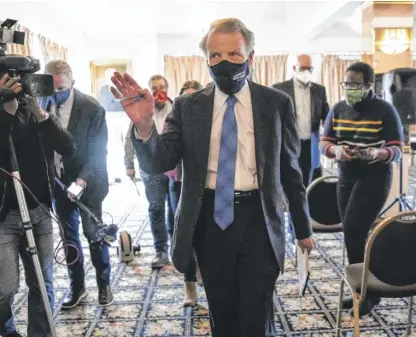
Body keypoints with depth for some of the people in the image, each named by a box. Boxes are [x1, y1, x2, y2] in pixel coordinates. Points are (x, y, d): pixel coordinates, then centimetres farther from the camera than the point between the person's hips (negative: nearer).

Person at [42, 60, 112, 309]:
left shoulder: (93, 109, -16)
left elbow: (98, 153, -17)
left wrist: (82, 180, -28)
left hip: (87, 183, -4)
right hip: (58, 182, 4)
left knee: (94, 234, 4)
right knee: (69, 235, 12)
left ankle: (104, 284, 22)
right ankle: (77, 286, 26)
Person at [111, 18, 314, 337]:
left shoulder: (277, 103, 0)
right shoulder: (188, 106, 1)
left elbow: (290, 167, 5)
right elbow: (158, 162, -8)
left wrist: (303, 227, 10)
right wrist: (144, 125, -28)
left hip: (258, 218, -1)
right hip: (210, 220, 2)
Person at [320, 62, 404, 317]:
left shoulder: (385, 110, -9)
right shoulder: (338, 109, 5)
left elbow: (397, 149, -10)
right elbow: (325, 143, 4)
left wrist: (379, 153, -31)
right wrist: (336, 150, -19)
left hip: (374, 179, -5)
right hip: (346, 178, 6)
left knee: (354, 232, -14)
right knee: (354, 235, 9)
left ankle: (368, 292, 3)